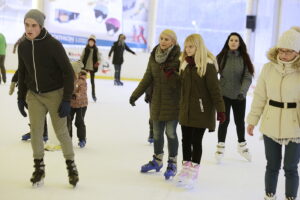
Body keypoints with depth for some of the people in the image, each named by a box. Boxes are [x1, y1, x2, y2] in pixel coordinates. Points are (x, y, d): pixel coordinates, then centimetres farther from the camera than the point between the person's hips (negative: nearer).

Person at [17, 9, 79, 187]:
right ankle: (39, 167, 20)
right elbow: (22, 73, 11)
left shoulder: (53, 44, -17)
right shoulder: (23, 46, -2)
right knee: (35, 131, 2)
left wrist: (67, 100, -15)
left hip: (55, 94, -4)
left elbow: (68, 72, -13)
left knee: (61, 131, 3)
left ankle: (71, 166, 22)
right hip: (34, 95, 4)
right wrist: (21, 97, 12)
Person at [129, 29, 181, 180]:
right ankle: (157, 160, 33)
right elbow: (148, 77, 6)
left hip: (173, 102, -5)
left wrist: (172, 74, -30)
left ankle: (172, 163, 18)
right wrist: (135, 94, 5)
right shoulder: (154, 55, 3)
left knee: (171, 132, 0)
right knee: (157, 132, 14)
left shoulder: (178, 57, -11)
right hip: (157, 101, 5)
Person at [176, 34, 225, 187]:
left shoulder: (208, 65, -13)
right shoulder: (185, 64, 9)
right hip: (186, 110, 6)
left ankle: (194, 170, 15)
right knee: (186, 140, 13)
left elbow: (214, 89, -15)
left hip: (201, 111, -6)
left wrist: (220, 109, -17)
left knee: (196, 141, 2)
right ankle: (186, 167, 27)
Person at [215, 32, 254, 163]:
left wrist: (243, 91, -23)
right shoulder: (221, 57, -4)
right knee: (224, 121, -1)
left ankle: (242, 145, 33)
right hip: (224, 94, -1)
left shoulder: (244, 58, -2)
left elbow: (248, 77, -8)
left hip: (239, 96, 1)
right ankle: (220, 147, 14)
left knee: (240, 121, 14)